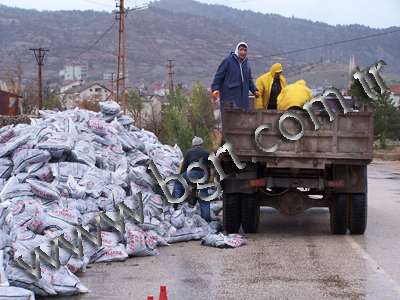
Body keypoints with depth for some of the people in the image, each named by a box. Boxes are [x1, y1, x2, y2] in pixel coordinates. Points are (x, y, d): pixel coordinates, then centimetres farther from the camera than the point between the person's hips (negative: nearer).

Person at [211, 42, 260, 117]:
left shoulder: (246, 64, 17)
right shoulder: (228, 61, -3)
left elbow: (249, 80, 26)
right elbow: (218, 76, -5)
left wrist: (254, 90, 10)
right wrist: (215, 89, -18)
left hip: (243, 97, 6)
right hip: (229, 96, -6)